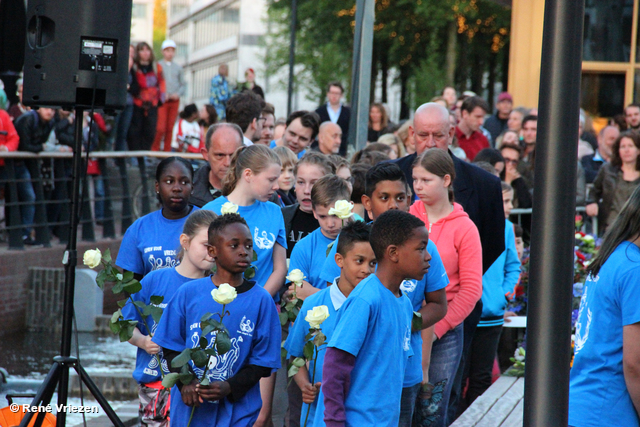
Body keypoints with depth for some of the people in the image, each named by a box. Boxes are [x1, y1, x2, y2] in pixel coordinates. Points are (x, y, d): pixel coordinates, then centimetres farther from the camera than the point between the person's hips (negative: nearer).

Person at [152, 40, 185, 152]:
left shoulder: (178, 67, 13)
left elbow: (183, 85, 14)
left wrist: (178, 94, -5)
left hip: (175, 100, 4)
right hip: (162, 101, -4)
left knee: (170, 128, 4)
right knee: (160, 128, -12)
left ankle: (167, 151, 10)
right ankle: (155, 150, -1)